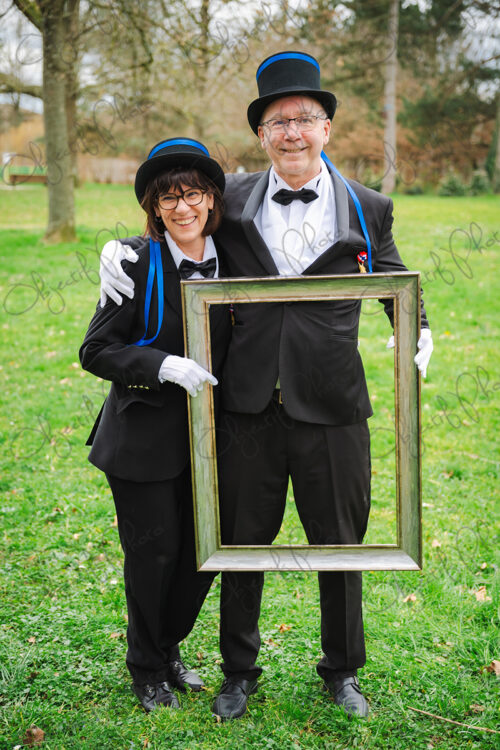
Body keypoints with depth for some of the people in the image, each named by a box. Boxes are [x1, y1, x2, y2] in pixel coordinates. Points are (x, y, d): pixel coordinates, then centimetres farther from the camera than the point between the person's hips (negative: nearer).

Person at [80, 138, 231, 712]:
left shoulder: (228, 259, 2)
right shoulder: (137, 263, -12)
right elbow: (95, 352, -12)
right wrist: (165, 366, -24)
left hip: (204, 433, 5)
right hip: (143, 439, -4)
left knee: (204, 550, 11)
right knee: (154, 553, 5)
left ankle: (170, 649, 38)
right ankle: (147, 670, 31)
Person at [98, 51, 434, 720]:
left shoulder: (368, 210, 3)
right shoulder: (234, 200, 4)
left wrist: (417, 335, -4)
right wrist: (117, 252, 0)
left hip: (331, 409, 0)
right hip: (249, 408, 1)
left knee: (339, 544, 13)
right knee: (242, 542, 13)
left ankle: (342, 671, 37)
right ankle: (239, 671, 35)